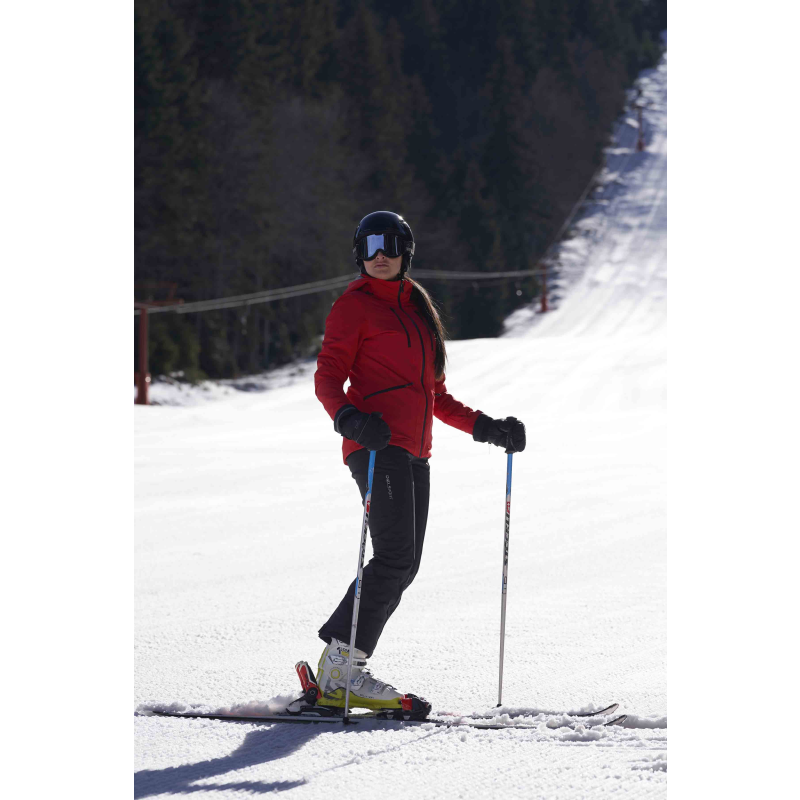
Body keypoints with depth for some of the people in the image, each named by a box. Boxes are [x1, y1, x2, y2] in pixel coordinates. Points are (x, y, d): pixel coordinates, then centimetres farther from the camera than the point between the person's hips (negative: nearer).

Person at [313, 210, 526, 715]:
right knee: (396, 558, -18)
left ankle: (340, 671, 2)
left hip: (413, 454, 8)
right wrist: (349, 419, -26)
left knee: (403, 567, 2)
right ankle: (342, 671, -18)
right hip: (377, 446, -8)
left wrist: (484, 427, 20)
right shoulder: (355, 306, 2)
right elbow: (328, 378, -7)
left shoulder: (417, 309, 23)